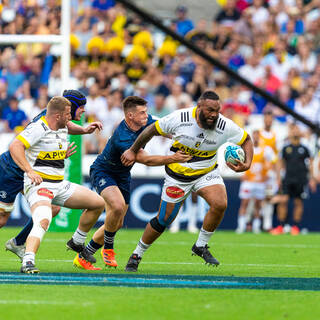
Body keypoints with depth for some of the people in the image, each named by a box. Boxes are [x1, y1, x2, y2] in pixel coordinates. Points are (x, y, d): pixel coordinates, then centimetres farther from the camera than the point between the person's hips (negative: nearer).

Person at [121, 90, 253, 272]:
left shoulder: (225, 126, -17)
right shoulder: (180, 119, -21)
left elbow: (246, 140, -1)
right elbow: (153, 129, -6)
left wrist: (247, 163, -19)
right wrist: (133, 151, 0)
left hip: (207, 173, 2)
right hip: (178, 175, -2)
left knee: (220, 204, -25)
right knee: (164, 220, 1)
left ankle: (201, 246, -4)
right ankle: (137, 255, 22)